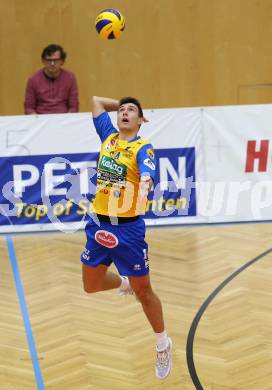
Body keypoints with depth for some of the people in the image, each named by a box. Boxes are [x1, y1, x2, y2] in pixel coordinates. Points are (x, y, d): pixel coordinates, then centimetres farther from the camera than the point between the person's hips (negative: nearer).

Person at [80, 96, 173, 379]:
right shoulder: (109, 137, 8)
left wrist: (143, 188, -53)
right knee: (91, 285, 17)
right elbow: (96, 101, 21)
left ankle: (163, 344, 23)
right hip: (98, 225, 6)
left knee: (143, 291, 4)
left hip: (128, 228, -6)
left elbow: (147, 175, -32)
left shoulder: (143, 148, -10)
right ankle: (123, 283, 49)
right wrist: (121, 104, 17)